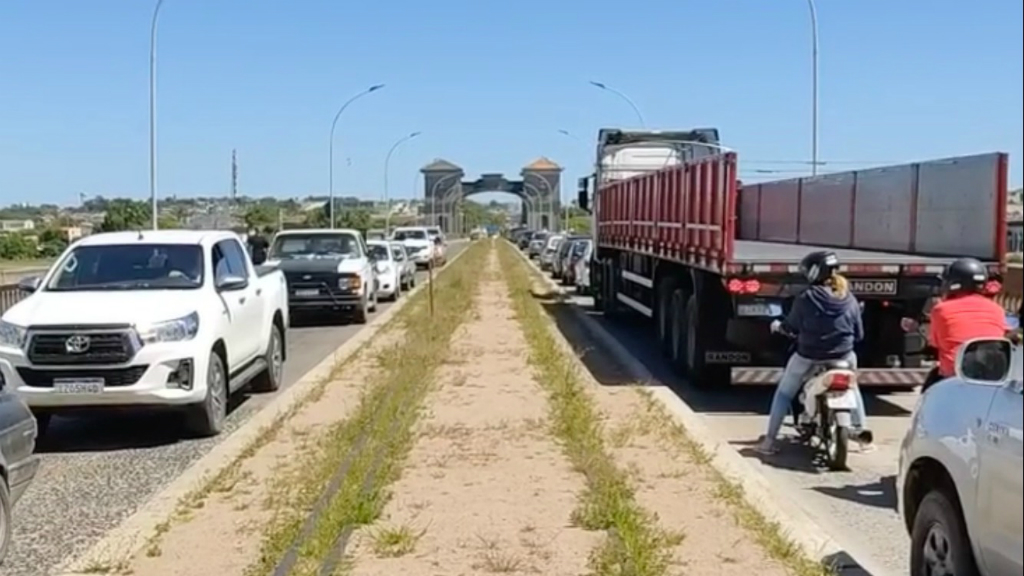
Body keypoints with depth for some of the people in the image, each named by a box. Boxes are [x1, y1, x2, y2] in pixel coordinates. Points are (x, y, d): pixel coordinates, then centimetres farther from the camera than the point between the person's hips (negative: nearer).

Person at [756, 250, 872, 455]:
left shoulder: (806, 298, -12)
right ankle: (861, 430, 32)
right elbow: (859, 334, 6)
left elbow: (792, 326, -1)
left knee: (784, 393, 14)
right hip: (843, 357, 3)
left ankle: (769, 440, 12)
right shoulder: (850, 300, -1)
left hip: (809, 357, -3)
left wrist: (778, 326, 21)